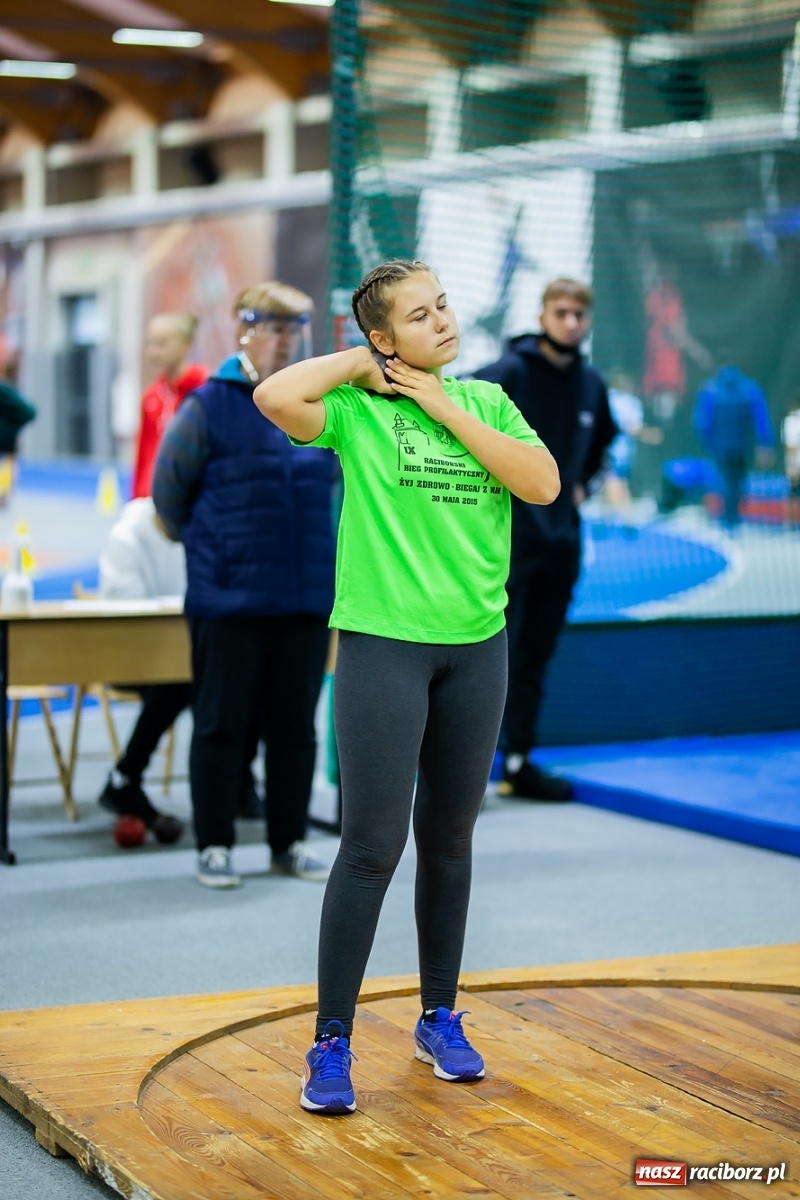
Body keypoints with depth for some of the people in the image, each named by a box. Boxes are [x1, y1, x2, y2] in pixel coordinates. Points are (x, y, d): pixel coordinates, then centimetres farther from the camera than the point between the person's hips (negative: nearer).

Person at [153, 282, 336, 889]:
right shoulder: (211, 406, -6)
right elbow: (169, 488, 3)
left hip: (309, 596, 4)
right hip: (229, 599, -4)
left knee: (296, 723, 10)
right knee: (224, 723, 3)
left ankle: (290, 842, 21)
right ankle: (214, 845, 13)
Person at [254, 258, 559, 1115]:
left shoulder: (485, 401, 8)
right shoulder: (357, 408, -5)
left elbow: (543, 484, -7)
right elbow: (274, 396, -25)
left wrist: (444, 406, -8)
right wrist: (361, 364, -10)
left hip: (476, 644, 5)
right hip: (383, 642, -4)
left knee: (450, 838, 14)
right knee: (372, 846, -6)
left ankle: (439, 1019, 29)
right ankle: (331, 1045, 4)